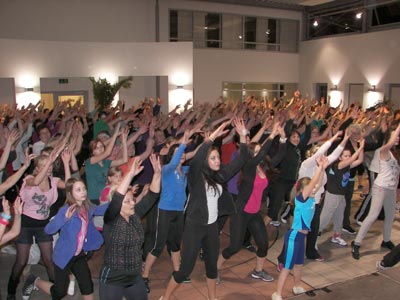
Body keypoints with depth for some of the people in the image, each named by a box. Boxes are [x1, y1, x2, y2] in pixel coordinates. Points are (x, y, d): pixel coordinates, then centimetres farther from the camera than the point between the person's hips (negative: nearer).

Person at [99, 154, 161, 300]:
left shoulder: (136, 215, -1)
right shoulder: (111, 220, -16)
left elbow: (152, 196, -3)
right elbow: (116, 199, -34)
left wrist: (157, 173, -15)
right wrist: (130, 174, -39)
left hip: (135, 277, 6)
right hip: (112, 280, -6)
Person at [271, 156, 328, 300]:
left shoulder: (310, 199, 3)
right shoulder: (300, 199, -18)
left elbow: (318, 183, 0)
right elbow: (312, 183, -28)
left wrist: (323, 168, -10)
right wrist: (320, 167, -27)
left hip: (301, 235, 9)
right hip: (294, 235, -8)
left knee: (298, 263, 24)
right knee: (287, 266, -2)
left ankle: (297, 287, 43)